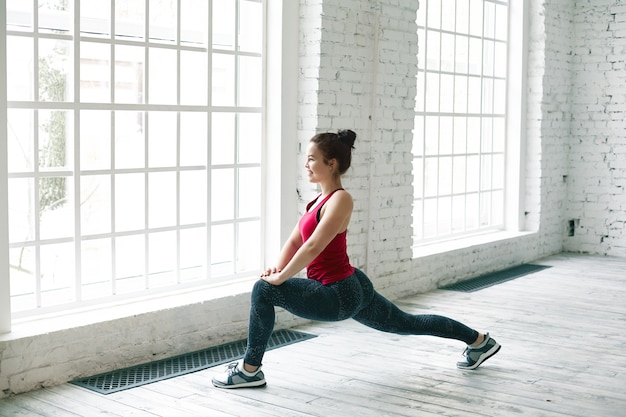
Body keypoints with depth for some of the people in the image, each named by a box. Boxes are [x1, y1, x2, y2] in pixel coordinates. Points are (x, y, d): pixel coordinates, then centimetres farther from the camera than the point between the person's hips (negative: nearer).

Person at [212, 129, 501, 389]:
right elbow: (295, 241, 11)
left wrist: (280, 278, -18)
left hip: (338, 295, -10)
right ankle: (479, 340, 35)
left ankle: (250, 370, -3)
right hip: (352, 288, 10)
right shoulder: (323, 198, 10)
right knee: (406, 323, 23)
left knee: (263, 291, -14)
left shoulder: (339, 200, -18)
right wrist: (277, 268, -4)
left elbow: (312, 247, -25)